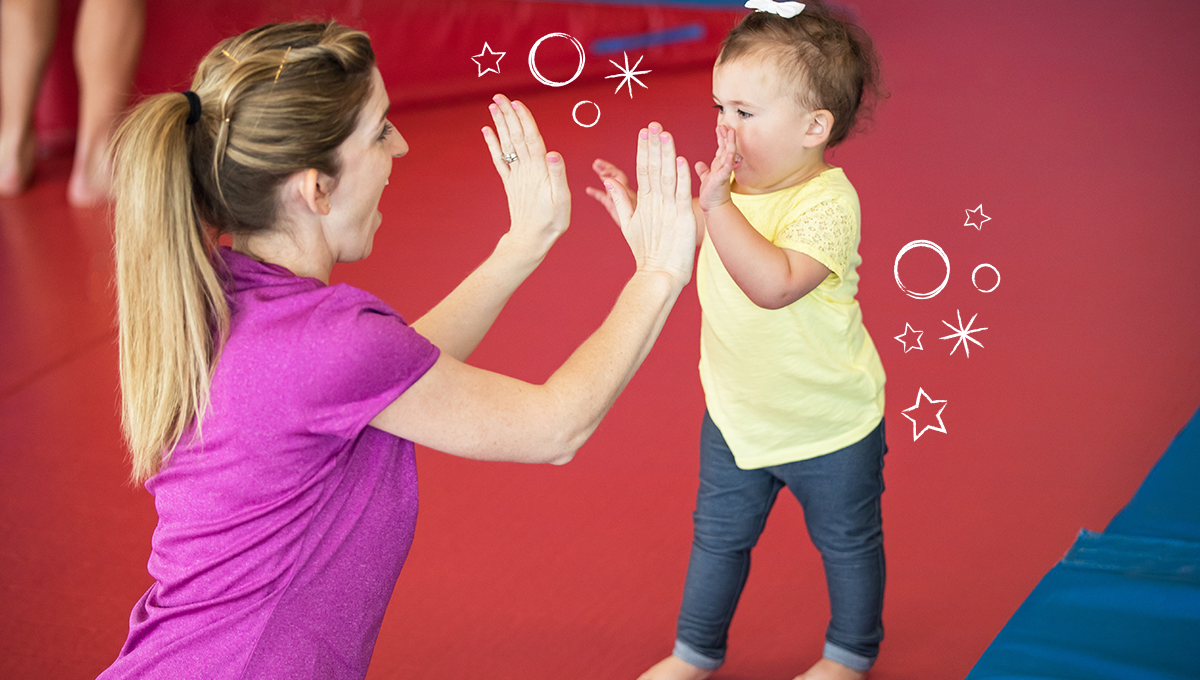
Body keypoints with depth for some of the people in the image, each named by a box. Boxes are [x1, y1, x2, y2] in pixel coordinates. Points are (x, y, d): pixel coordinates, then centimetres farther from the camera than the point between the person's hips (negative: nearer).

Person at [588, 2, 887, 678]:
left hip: (829, 426, -6)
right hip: (736, 416, 7)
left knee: (848, 543, 17)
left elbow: (775, 283, -44)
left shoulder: (827, 202, -28)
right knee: (718, 537, 21)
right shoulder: (737, 184, -6)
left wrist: (716, 206, -48)